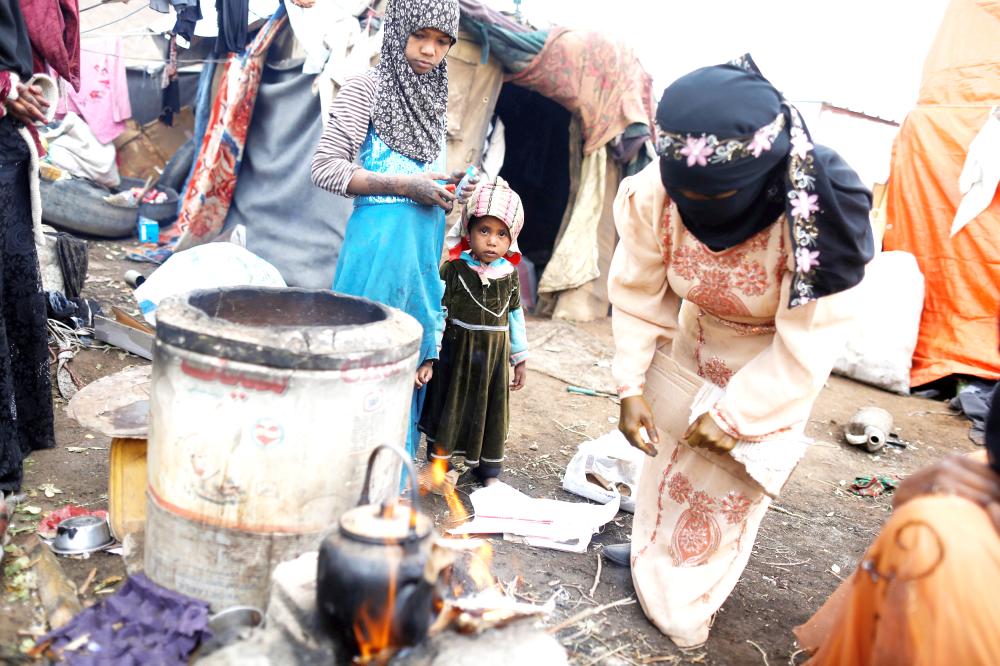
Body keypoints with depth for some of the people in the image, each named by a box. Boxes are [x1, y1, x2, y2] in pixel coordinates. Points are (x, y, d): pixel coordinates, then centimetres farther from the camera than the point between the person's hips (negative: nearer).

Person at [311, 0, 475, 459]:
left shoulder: (435, 98, 14)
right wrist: (404, 185, -16)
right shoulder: (366, 88, -6)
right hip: (378, 241, -7)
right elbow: (325, 166, -11)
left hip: (425, 246, 7)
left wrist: (447, 190, 4)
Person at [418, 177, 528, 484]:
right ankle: (439, 462, 25)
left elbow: (515, 315, 8)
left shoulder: (510, 274, -2)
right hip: (457, 350, -3)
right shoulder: (454, 269, -12)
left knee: (491, 410, 14)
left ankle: (488, 469, 31)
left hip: (494, 354, 3)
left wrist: (520, 358, 11)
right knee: (449, 406, 8)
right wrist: (428, 358, -15)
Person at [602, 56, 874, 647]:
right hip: (696, 339, 3)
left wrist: (734, 415, -24)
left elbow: (810, 340, -29)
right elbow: (637, 295, -15)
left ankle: (685, 602, 29)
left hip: (775, 363, -3)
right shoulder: (654, 194, -30)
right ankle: (652, 549, 46)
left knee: (730, 478, 7)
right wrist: (631, 385, -17)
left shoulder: (820, 212, -38)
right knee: (669, 451, 19)